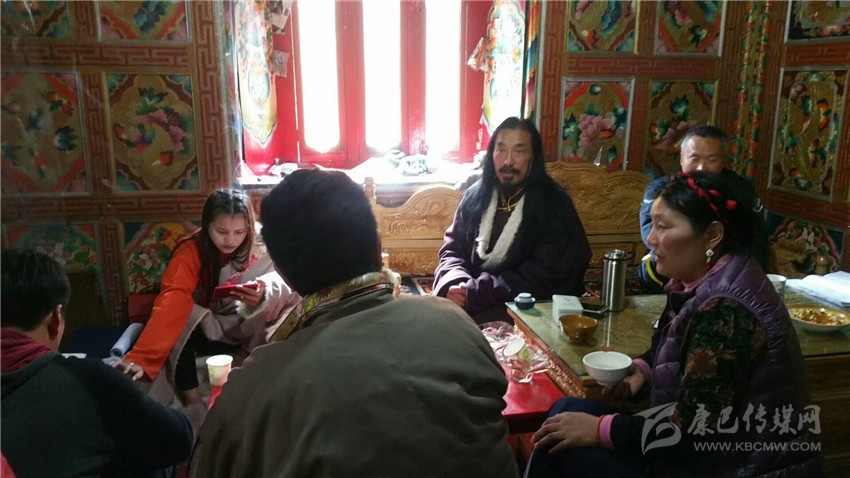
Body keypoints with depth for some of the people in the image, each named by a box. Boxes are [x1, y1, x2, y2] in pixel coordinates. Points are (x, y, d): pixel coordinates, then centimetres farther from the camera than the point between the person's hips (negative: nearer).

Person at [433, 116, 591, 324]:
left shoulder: (554, 205, -11)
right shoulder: (476, 195, 4)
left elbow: (544, 278, -17)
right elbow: (452, 249, 8)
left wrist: (475, 293, -23)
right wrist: (454, 284, -15)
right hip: (473, 292, 5)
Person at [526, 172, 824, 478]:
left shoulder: (726, 310, -27)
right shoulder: (703, 283, 2)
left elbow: (693, 431, -28)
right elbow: (677, 351, 18)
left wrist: (600, 429, -19)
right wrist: (641, 369, -2)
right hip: (708, 453, 9)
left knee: (566, 447, -14)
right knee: (568, 412, 1)